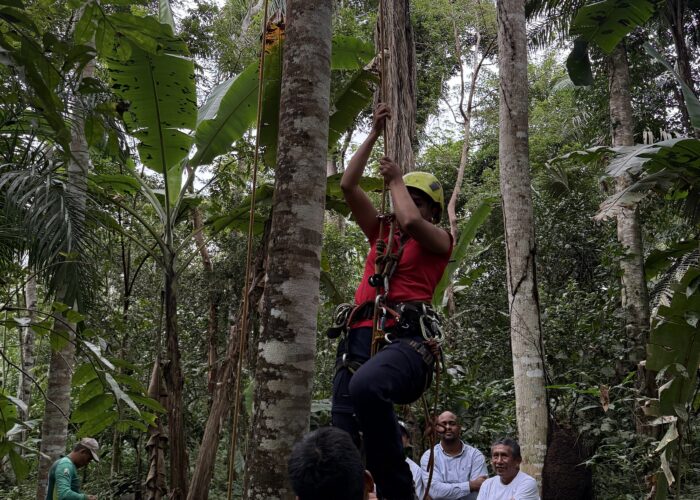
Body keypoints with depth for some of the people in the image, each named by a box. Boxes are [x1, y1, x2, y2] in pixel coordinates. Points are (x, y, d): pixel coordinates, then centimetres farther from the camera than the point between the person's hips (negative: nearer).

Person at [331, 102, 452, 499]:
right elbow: (348, 186, 25)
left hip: (407, 340, -5)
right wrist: (375, 134, 25)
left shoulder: (439, 242, 16)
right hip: (359, 339, 5)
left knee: (366, 387, -40)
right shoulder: (382, 235, 29)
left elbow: (410, 221, -6)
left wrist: (396, 178, 12)